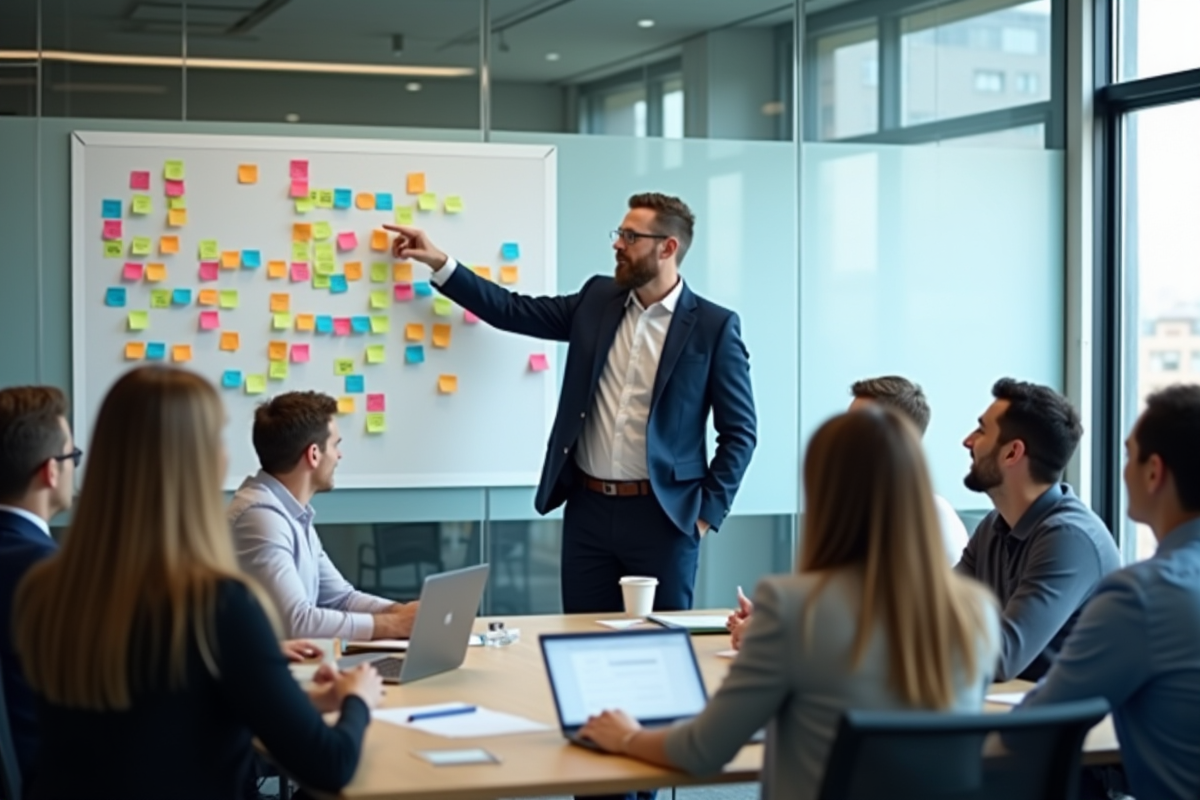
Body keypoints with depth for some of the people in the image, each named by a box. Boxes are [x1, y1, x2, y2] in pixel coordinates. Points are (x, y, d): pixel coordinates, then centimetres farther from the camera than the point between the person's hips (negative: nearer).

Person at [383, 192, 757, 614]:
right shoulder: (598, 299, 8)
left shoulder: (714, 326, -5)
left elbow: (739, 431, -3)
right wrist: (438, 262, 7)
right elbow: (514, 310, 12)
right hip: (588, 508, 4)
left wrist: (708, 512, -8)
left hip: (662, 514, -4)